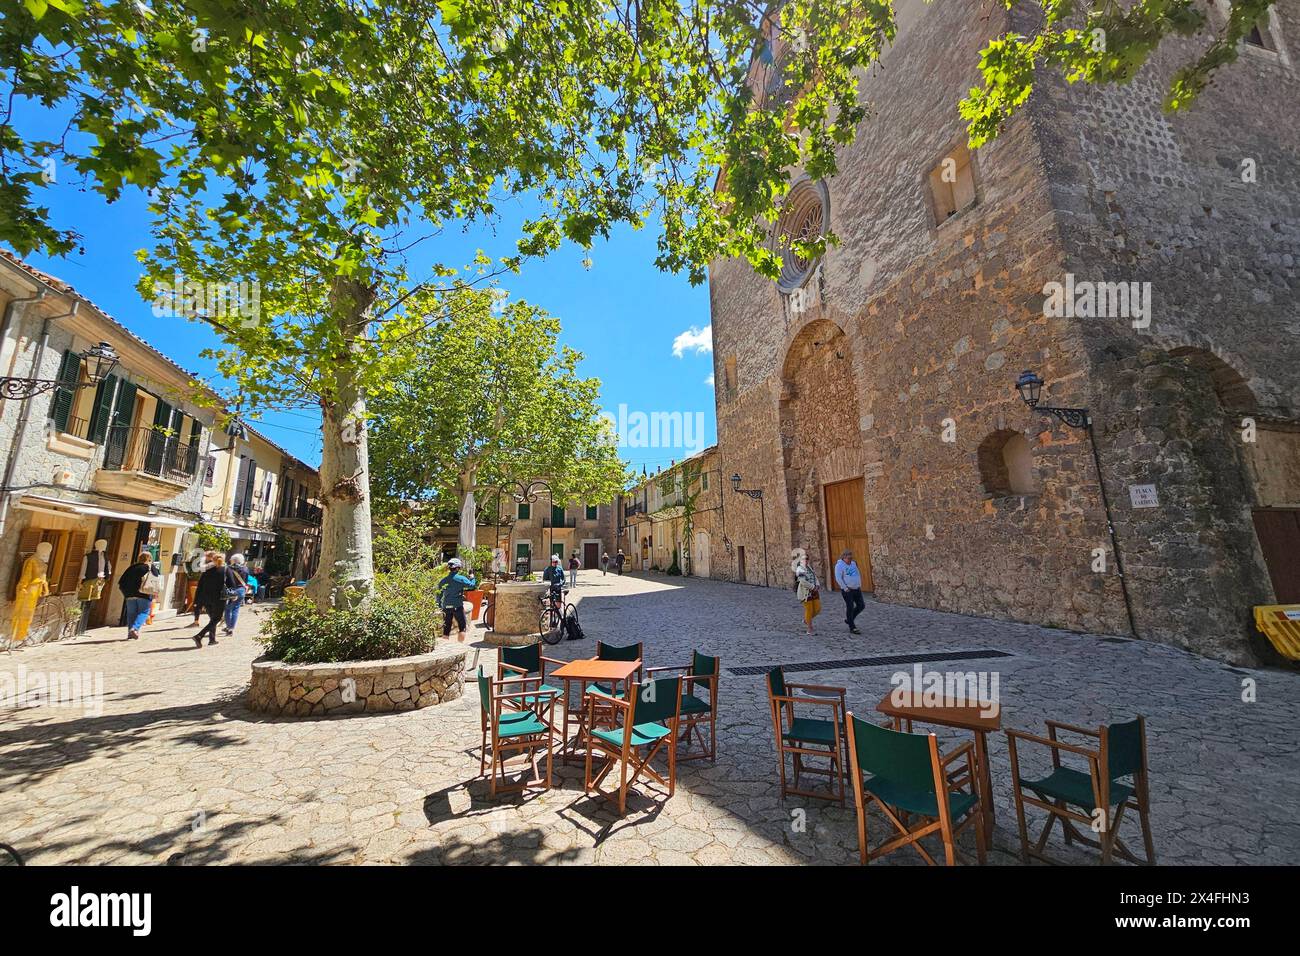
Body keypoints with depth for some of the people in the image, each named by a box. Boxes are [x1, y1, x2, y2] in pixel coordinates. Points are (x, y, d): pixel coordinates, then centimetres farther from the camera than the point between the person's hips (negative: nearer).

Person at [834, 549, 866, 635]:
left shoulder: (853, 563, 13)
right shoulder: (839, 565, -9)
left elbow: (858, 574, 22)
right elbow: (838, 578, -14)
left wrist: (860, 585, 13)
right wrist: (845, 588, -17)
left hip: (857, 589, 7)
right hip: (847, 590, -7)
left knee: (861, 605, 6)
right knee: (850, 607, -2)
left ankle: (848, 619, 25)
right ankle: (852, 628, 7)